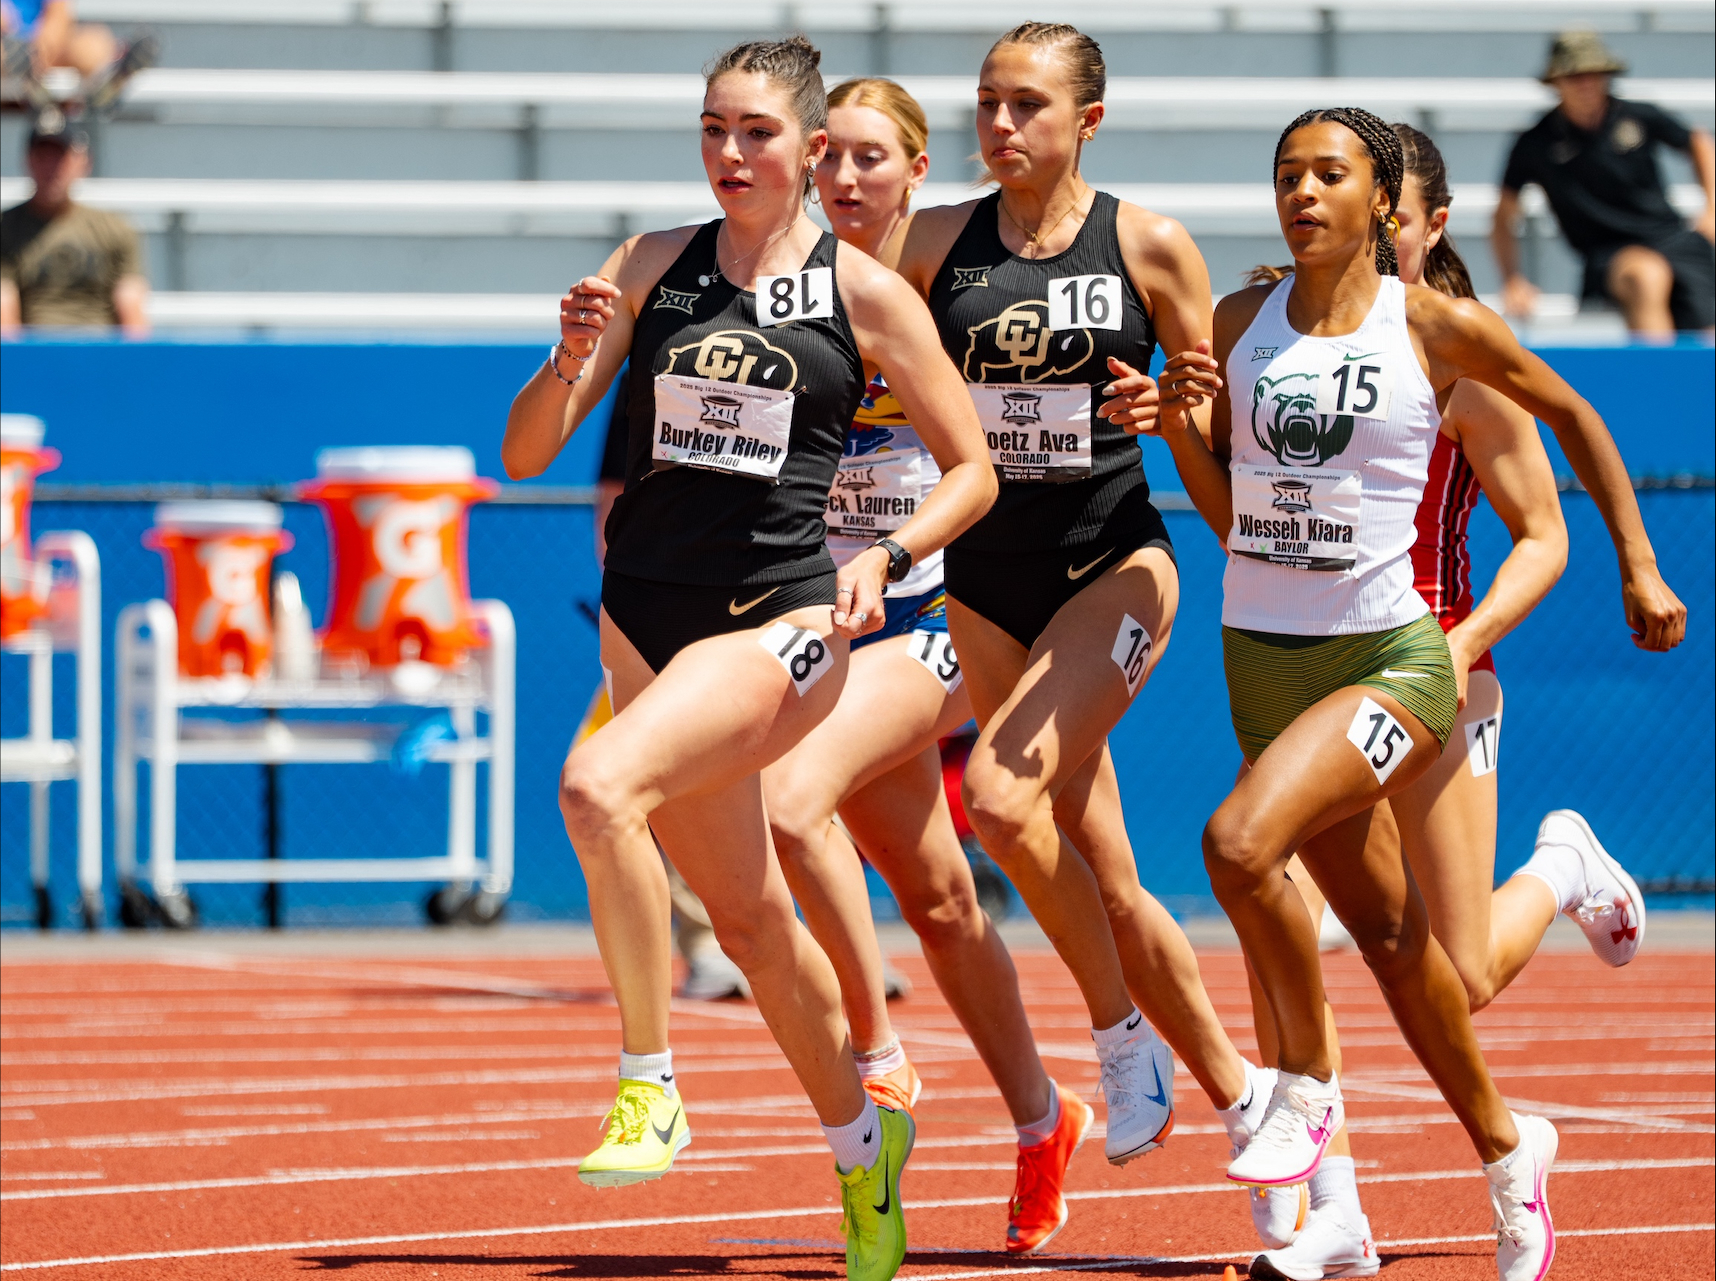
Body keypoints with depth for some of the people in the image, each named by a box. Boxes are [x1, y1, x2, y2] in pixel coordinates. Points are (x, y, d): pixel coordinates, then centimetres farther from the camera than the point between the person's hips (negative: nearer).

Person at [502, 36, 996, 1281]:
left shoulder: (865, 292, -1)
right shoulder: (649, 268, 6)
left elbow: (972, 469, 6)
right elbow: (523, 454, 4)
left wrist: (887, 556, -11)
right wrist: (572, 358, -15)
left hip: (781, 617, -5)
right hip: (647, 609, 5)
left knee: (598, 785, -31)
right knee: (751, 921, 14)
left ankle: (651, 1086, -20)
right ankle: (864, 1146, 37)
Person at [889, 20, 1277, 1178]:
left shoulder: (1151, 247, -4)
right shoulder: (934, 245, 2)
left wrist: (1165, 409, -18)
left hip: (1113, 564, -4)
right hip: (988, 579, 4)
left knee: (1000, 792, -25)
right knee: (1104, 878, 6)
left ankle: (1123, 1032, -6)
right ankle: (1240, 1092, 20)